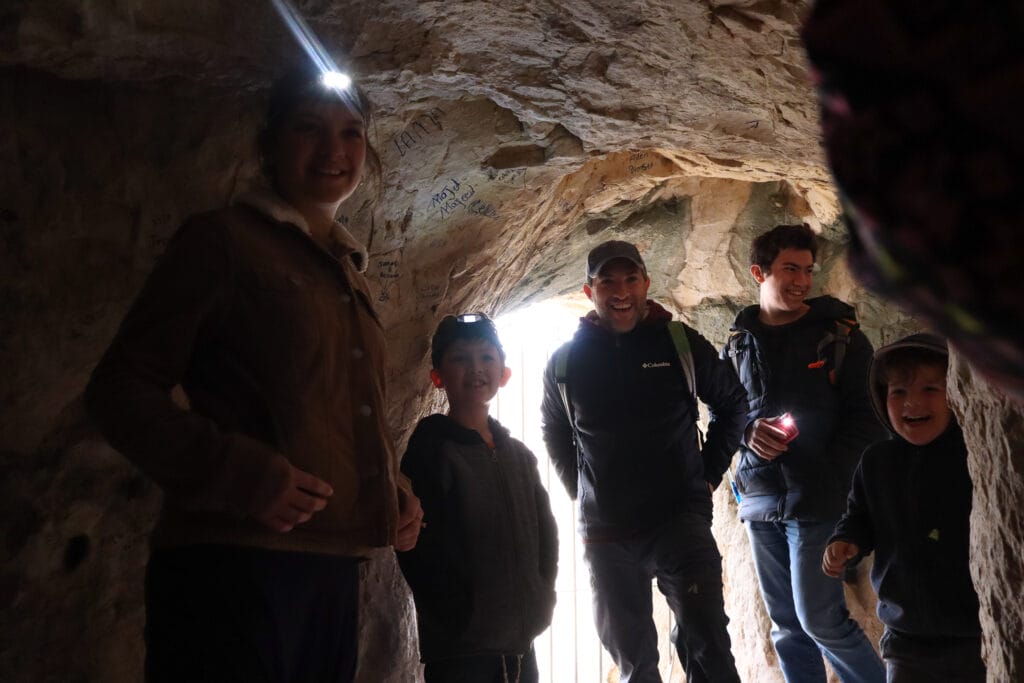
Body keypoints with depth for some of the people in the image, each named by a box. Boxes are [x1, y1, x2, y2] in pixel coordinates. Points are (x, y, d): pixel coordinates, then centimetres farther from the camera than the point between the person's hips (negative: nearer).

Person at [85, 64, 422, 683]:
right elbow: (122, 386, -7)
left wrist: (397, 492, 9)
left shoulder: (349, 273, 19)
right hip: (231, 562, -7)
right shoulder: (222, 240, -2)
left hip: (334, 564, 7)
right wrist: (241, 474, -21)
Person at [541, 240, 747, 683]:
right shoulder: (565, 362, 1)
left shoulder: (681, 343, -2)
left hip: (680, 518, -2)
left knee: (707, 645, -16)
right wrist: (581, 492, 10)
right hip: (605, 533, 2)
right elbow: (554, 433, 19)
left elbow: (733, 405, 12)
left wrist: (709, 473, 6)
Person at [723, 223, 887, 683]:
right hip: (759, 500, 4)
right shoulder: (739, 342, 10)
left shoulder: (838, 334, 0)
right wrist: (748, 430, -9)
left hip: (817, 500, -4)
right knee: (786, 627, 9)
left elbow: (867, 415, -2)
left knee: (819, 619, -7)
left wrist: (830, 474, -13)